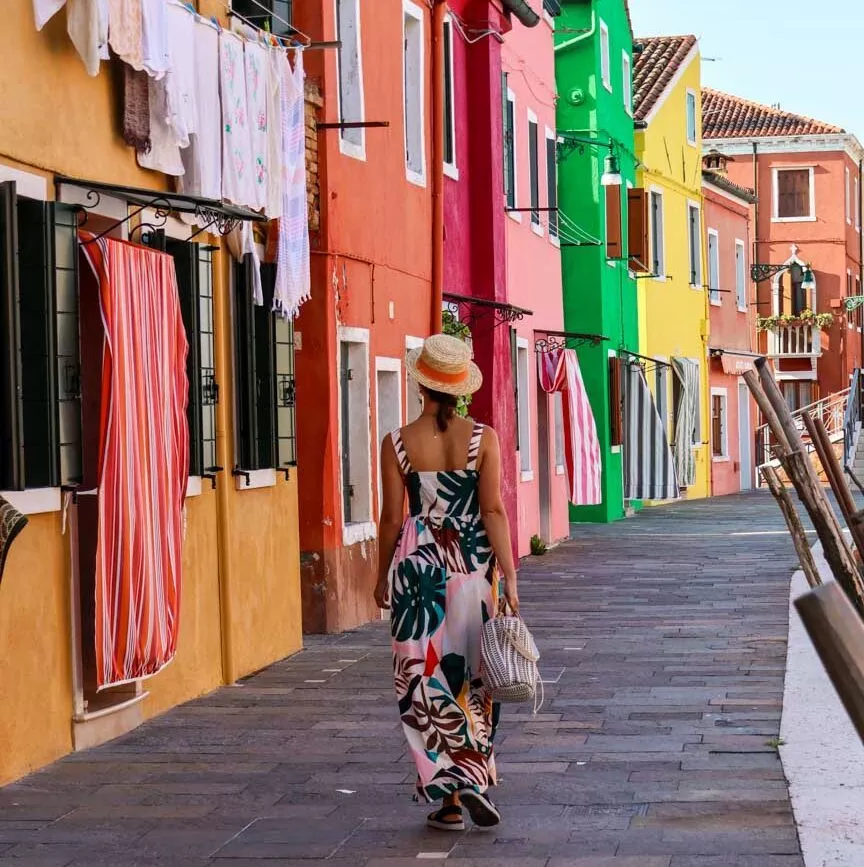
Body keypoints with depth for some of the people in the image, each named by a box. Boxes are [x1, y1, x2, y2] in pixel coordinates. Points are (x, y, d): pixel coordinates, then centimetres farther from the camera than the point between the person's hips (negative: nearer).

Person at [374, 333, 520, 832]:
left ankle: (451, 800, 5)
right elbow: (493, 511, -8)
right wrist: (509, 575, -5)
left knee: (430, 683, 6)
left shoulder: (398, 444, -5)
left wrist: (383, 578, 11)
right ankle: (476, 780, 6)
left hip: (419, 566, 0)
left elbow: (392, 519, -1)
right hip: (474, 567, 1)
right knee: (473, 679, 15)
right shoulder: (483, 439, -5)